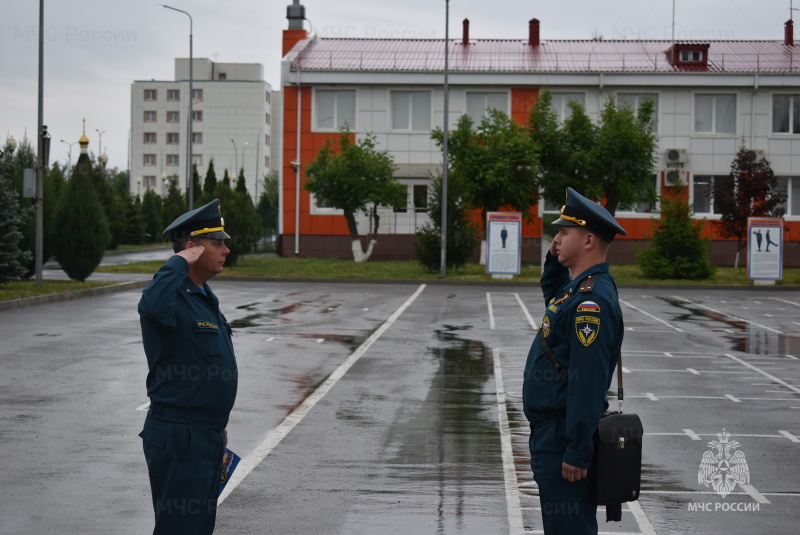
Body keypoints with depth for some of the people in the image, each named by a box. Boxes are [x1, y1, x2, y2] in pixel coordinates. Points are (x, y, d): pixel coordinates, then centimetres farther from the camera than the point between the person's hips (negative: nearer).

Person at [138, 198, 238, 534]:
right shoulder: (174, 296, -17)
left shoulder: (205, 297, 15)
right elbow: (153, 307, -44)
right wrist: (179, 262, -29)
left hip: (207, 437, 10)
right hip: (179, 439, -10)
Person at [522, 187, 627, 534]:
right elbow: (553, 298, 37)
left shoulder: (592, 300, -21)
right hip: (551, 433, 11)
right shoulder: (579, 287, 11)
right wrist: (555, 260, 17)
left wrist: (576, 454, -26)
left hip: (564, 440, -11)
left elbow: (588, 383, -25)